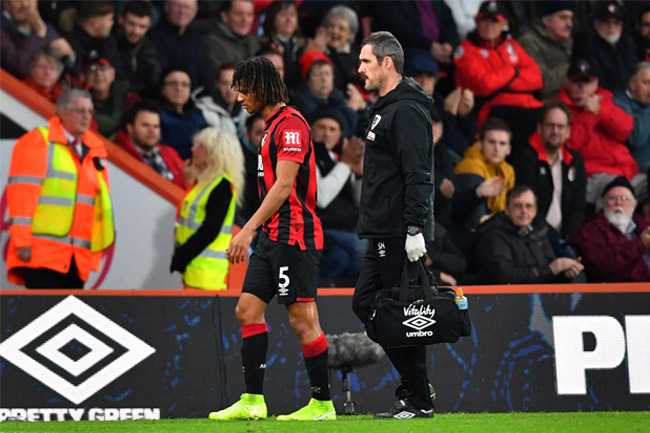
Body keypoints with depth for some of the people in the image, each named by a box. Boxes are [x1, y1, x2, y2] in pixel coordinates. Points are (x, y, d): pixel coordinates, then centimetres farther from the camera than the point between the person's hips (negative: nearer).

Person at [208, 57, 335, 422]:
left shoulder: (291, 124, -13)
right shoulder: (273, 125, 18)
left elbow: (283, 186, -21)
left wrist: (249, 230, -24)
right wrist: (255, 231, 21)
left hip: (294, 235, -10)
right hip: (273, 236, 10)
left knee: (303, 318, -8)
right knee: (248, 309, 6)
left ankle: (323, 403, -2)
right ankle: (252, 401, 6)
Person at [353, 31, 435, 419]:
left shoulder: (407, 111, -14)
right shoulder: (385, 108, 18)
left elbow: (418, 176, -21)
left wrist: (415, 230, -26)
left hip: (400, 235, -11)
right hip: (383, 234, 11)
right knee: (365, 304, 12)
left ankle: (419, 401, -1)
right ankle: (414, 384, 16)